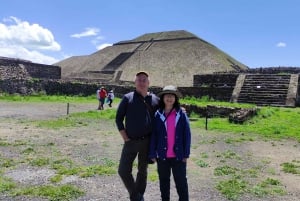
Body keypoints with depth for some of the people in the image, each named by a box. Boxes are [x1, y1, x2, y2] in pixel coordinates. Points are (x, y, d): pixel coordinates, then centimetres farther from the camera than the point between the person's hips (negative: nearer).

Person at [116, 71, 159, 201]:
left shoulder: (155, 100, 3)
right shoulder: (128, 98, -2)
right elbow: (119, 118, -2)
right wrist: (125, 138, -6)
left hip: (147, 142, 1)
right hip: (131, 141, -1)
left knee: (142, 171, 13)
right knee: (123, 170, -2)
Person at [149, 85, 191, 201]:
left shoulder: (182, 114, -5)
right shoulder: (157, 115, -3)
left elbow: (187, 134, -3)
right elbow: (153, 135, -1)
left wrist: (186, 154, -5)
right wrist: (152, 154, -3)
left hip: (178, 155, -1)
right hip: (162, 155, 1)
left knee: (181, 182, 9)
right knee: (164, 182, 17)